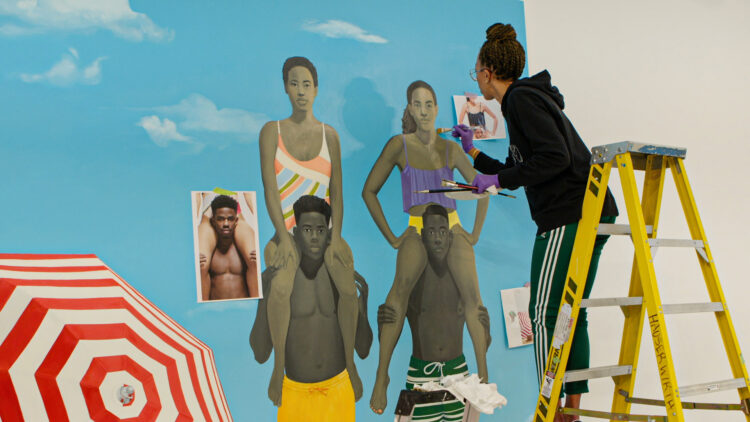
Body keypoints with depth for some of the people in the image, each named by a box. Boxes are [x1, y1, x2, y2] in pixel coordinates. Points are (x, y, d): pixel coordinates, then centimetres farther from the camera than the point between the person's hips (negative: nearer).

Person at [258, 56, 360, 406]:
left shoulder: (329, 135, 5)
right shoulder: (271, 131, 1)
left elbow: (337, 192, 3)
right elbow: (270, 188, -6)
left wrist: (335, 238, -10)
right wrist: (284, 237, -16)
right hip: (287, 230, -1)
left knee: (348, 287, -29)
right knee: (280, 288, -33)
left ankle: (350, 362, -6)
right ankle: (279, 364, -10)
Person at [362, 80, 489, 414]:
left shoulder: (451, 148, 7)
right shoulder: (399, 145, -1)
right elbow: (369, 191, 1)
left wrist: (476, 233, 8)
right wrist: (391, 238, -2)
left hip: (452, 228, 3)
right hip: (417, 231, -2)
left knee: (471, 293, -24)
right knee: (402, 286, -32)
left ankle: (483, 375, -16)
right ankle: (382, 374, -27)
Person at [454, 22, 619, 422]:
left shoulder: (521, 98, -7)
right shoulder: (528, 97, 23)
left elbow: (555, 157, -20)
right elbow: (518, 171, 28)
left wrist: (499, 180, -15)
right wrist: (472, 152, 32)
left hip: (568, 216, -10)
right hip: (592, 215, 10)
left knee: (545, 314, -6)